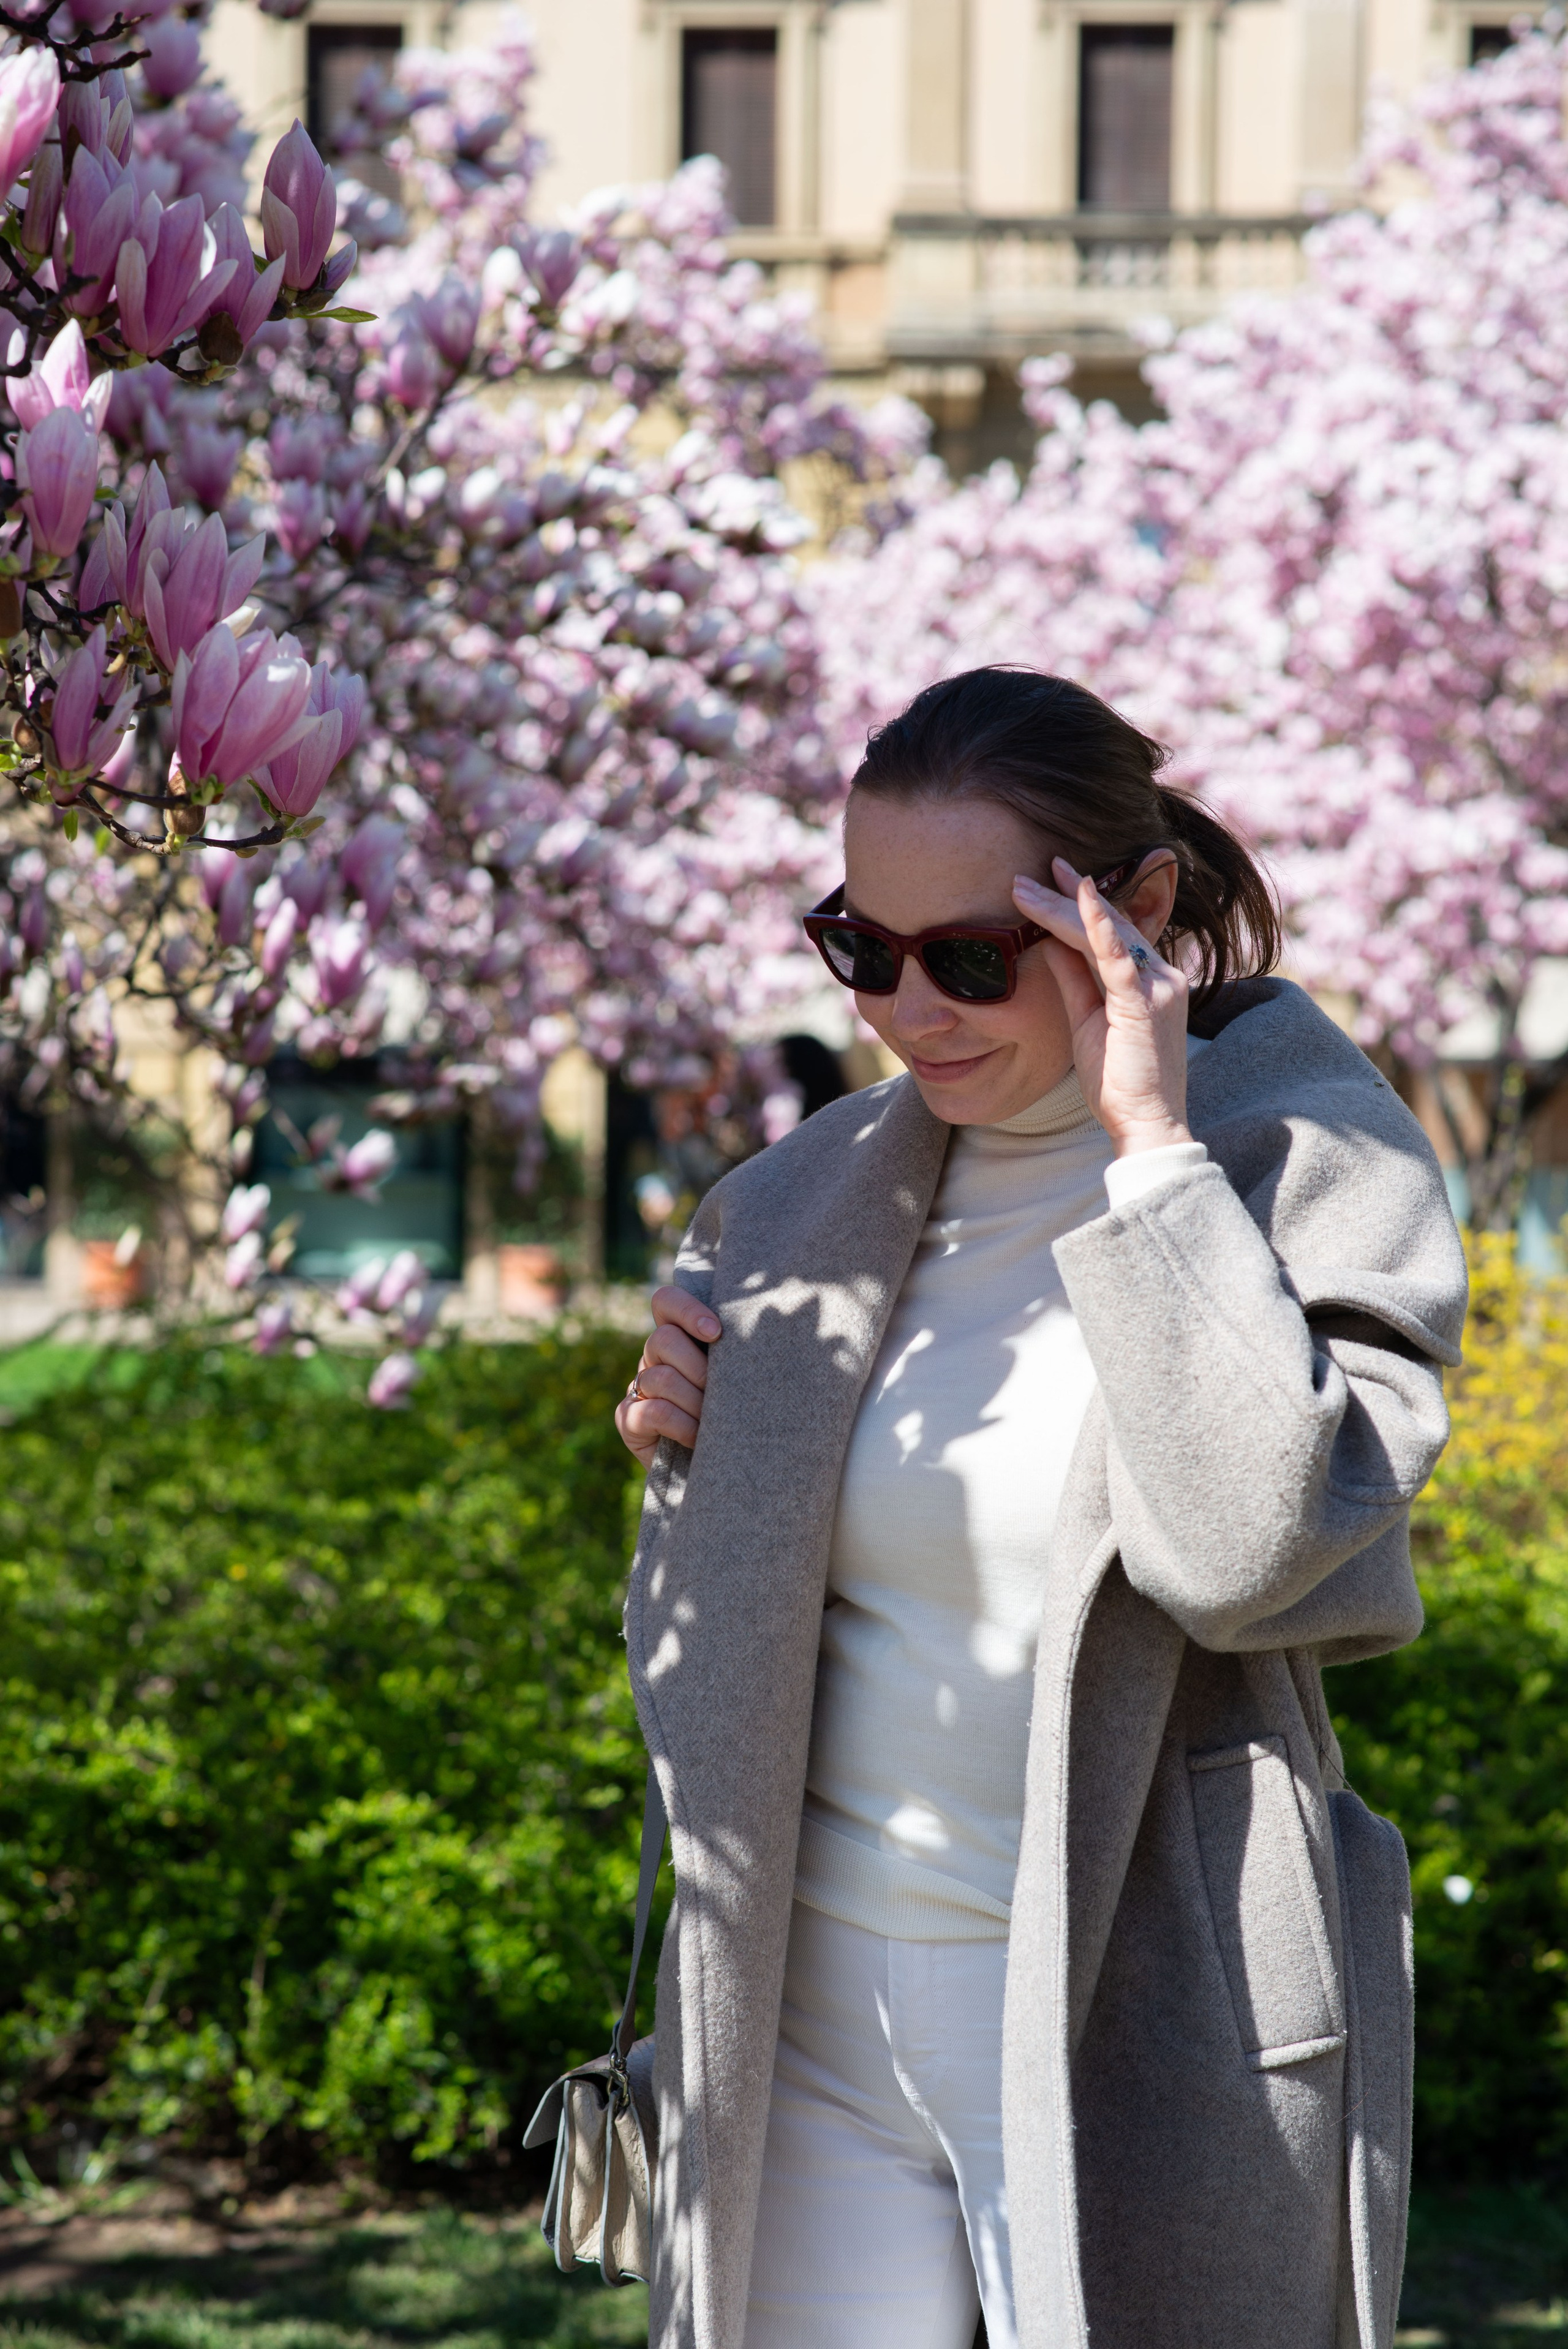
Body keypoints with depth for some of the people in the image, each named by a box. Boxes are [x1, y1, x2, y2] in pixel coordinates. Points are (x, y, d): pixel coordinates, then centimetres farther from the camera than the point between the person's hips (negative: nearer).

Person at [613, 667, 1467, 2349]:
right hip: (819, 2014, 4)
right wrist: (688, 1460, -3)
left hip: (1135, 2030, -4)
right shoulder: (809, 1198, 8)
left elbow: (1243, 1546, -24)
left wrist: (1150, 1145, -19)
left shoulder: (1312, 1163, -5)